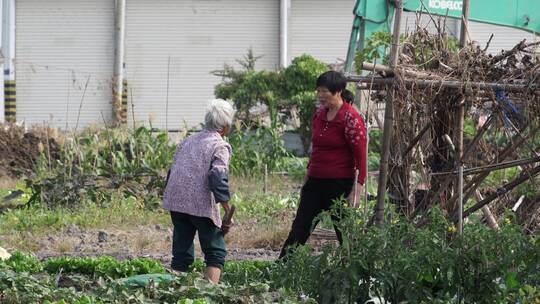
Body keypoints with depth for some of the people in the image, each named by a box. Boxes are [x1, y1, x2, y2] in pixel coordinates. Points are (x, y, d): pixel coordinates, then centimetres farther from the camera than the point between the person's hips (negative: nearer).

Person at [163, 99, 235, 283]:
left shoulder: (188, 141, 18)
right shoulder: (220, 146, -3)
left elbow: (172, 172, 20)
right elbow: (218, 178, -16)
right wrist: (228, 211, -15)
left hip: (176, 201, 6)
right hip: (201, 204, -6)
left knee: (181, 254, 12)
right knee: (216, 253, 3)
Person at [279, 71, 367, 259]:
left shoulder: (350, 118, -13)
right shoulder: (319, 115, 9)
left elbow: (361, 156, -14)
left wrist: (357, 189, -17)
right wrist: (307, 178, 23)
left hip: (339, 184, -7)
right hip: (316, 182, 7)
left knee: (345, 233, 2)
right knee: (299, 229, 5)